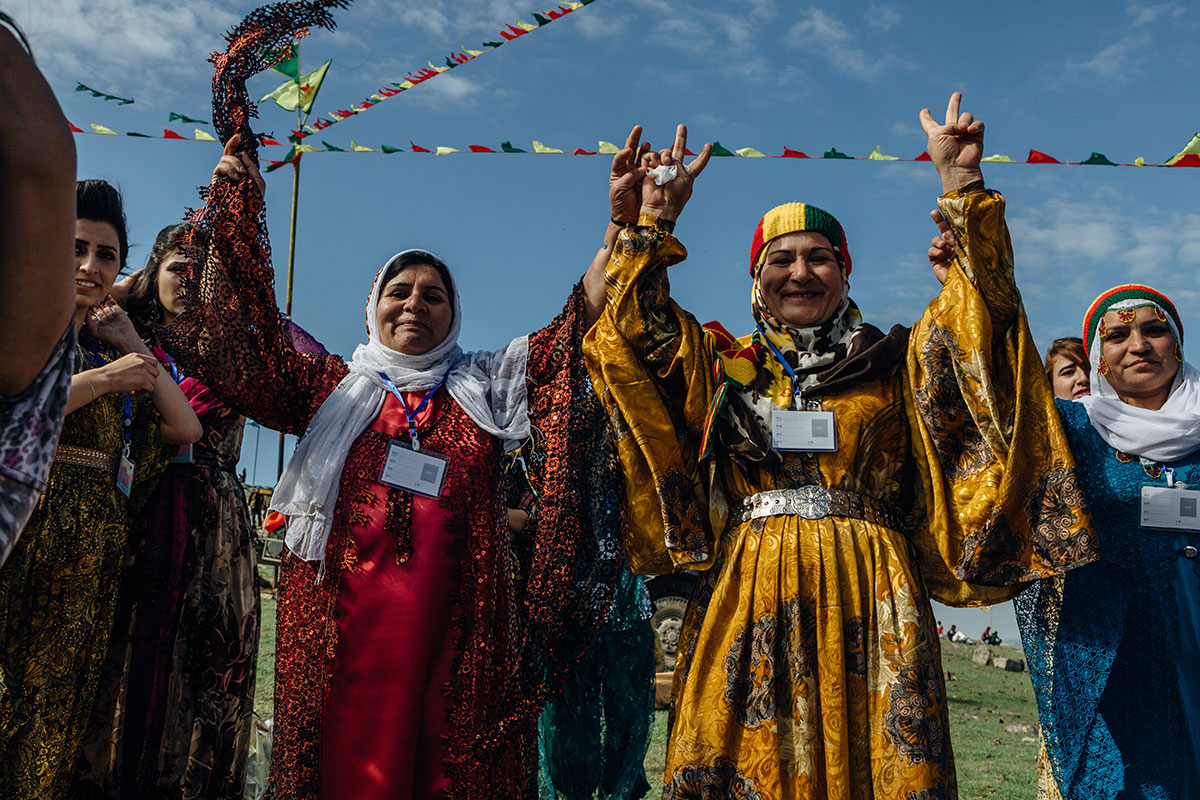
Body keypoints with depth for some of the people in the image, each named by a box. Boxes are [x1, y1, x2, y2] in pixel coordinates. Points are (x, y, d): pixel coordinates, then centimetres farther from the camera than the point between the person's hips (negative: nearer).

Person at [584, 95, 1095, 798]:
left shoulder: (894, 363, 12)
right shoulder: (723, 366, 13)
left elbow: (979, 314, 1)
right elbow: (637, 329, 4)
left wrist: (962, 187, -4)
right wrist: (655, 218, 0)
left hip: (870, 601, 0)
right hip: (748, 595, 1)